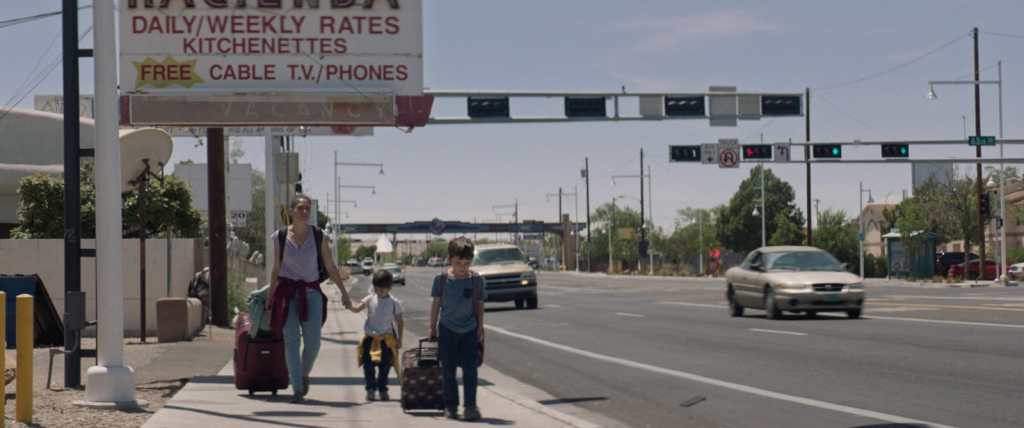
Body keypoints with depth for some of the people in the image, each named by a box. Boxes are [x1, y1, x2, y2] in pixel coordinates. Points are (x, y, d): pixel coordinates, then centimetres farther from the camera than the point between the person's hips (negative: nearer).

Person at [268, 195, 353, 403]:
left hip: (311, 292, 1)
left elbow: (330, 267, 7)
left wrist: (344, 292, 3)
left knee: (313, 342, -7)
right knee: (291, 341, -6)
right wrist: (270, 297, 14)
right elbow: (276, 269, 11)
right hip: (287, 291, -1)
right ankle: (297, 389, -3)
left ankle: (305, 374, 23)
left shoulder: (318, 236, 3)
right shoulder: (280, 237, 2)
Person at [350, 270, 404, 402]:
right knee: (368, 364, -3)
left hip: (386, 338, -1)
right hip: (370, 337, 1)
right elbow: (357, 309, -9)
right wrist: (349, 306, -32)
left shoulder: (394, 303, -3)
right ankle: (371, 389, 8)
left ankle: (382, 389, 18)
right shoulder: (370, 299, 0)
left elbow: (400, 322, 2)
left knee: (385, 365, 3)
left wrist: (399, 339, -1)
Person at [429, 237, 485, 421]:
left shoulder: (476, 280, -6)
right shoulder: (442, 279, -7)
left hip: (469, 330, 0)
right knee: (449, 369, 6)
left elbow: (479, 305, 3)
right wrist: (433, 327, 6)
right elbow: (436, 303, 3)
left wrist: (480, 328, 4)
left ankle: (470, 406, -4)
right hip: (447, 329, 0)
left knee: (470, 369, -5)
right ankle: (451, 406, 16)